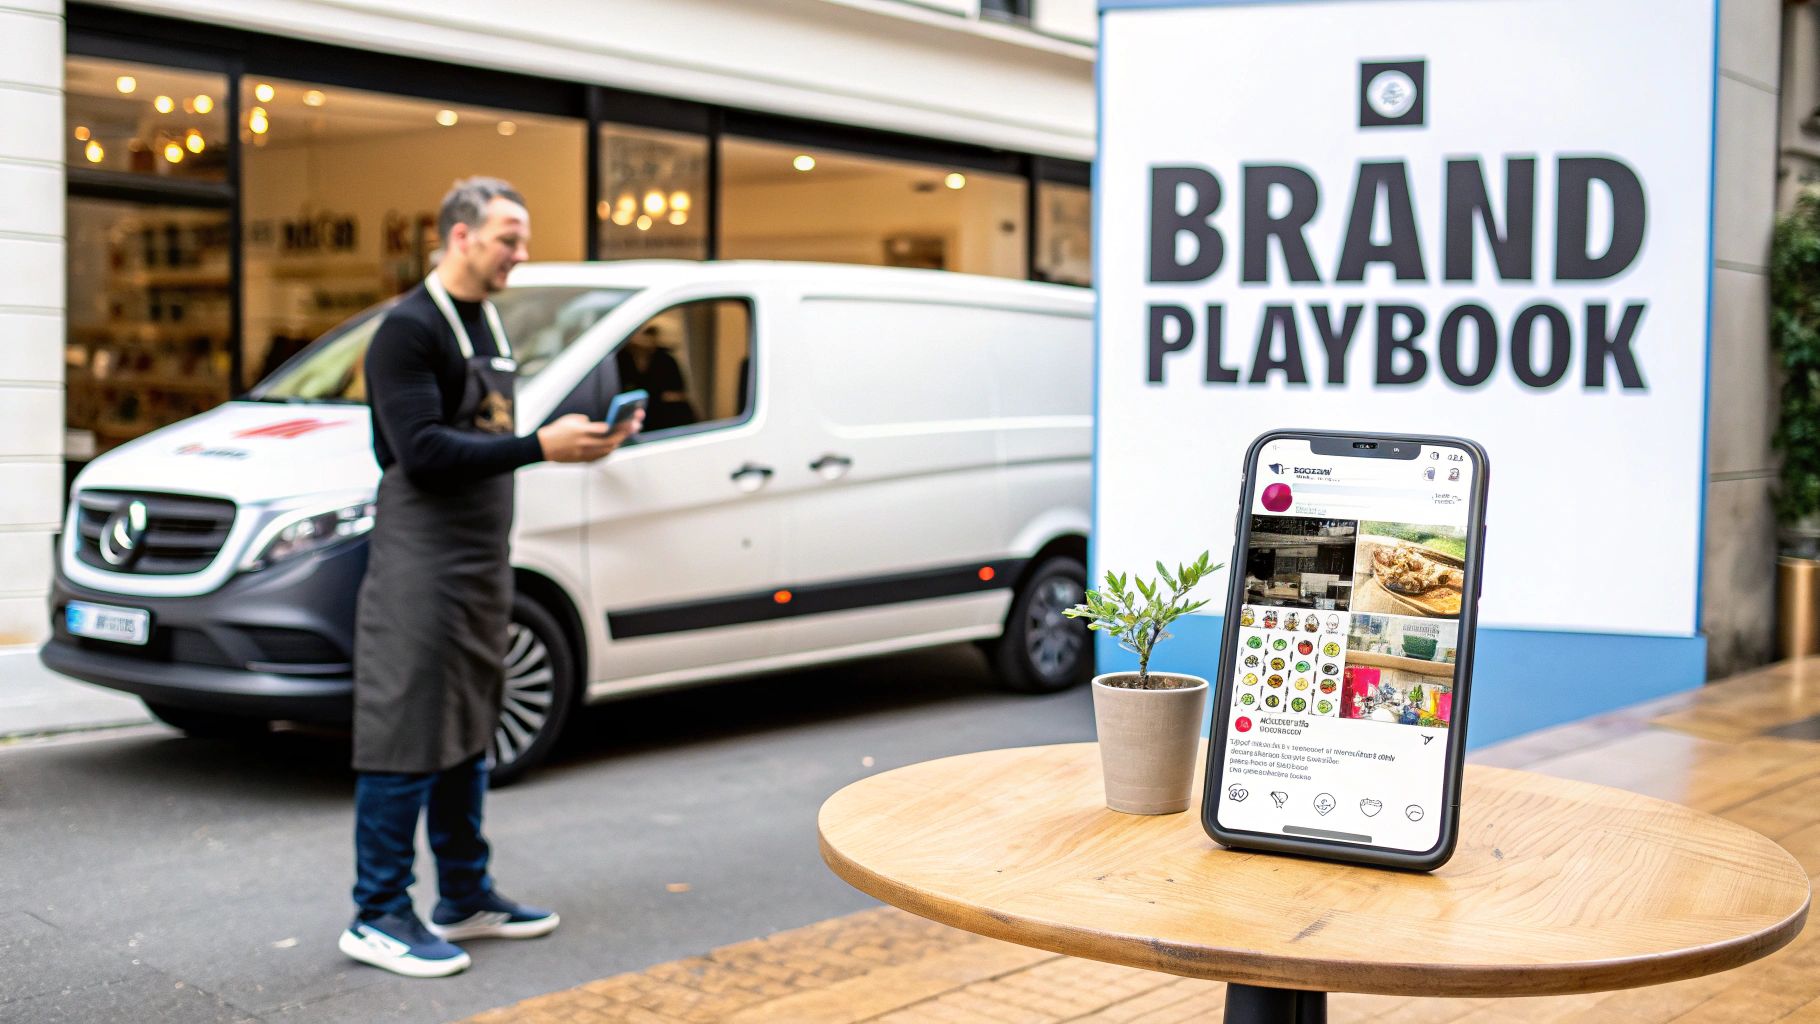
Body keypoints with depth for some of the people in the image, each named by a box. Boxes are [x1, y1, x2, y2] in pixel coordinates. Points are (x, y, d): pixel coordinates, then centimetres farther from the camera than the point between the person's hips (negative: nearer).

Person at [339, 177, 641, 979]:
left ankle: (465, 899, 25)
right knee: (405, 741, -5)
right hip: (420, 565, -9)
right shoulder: (410, 329, -12)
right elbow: (422, 453, -21)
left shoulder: (487, 325, 17)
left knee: (465, 737, 15)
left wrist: (577, 442, 7)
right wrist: (539, 447, -24)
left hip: (483, 563, 9)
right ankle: (377, 918, 4)